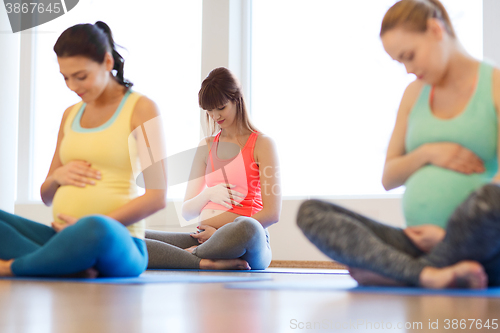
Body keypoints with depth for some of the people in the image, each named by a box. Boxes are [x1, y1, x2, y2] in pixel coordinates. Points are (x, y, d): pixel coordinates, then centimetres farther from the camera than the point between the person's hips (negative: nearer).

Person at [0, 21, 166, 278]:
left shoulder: (141, 109, 2)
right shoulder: (70, 115, 21)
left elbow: (157, 197, -7)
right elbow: (46, 197, 26)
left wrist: (93, 225, -16)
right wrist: (58, 176, 2)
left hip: (117, 241, -6)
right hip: (63, 237, 7)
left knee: (96, 230, -41)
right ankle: (72, 268, -27)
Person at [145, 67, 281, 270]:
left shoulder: (262, 144, 4)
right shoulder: (206, 147, 20)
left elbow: (272, 213, -5)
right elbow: (187, 212, 18)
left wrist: (219, 232, -8)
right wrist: (208, 194, -5)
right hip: (204, 236, 5)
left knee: (247, 229, -44)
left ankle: (193, 253, -19)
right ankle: (206, 262, -26)